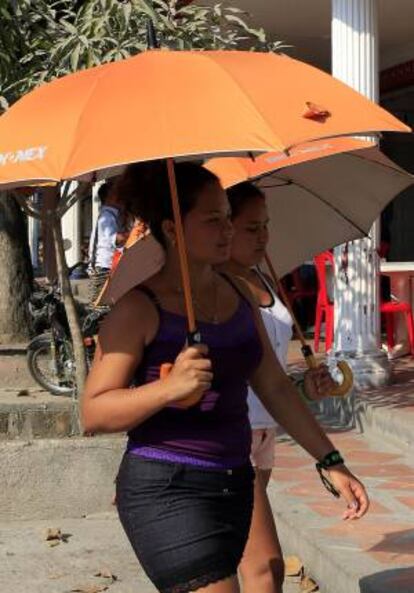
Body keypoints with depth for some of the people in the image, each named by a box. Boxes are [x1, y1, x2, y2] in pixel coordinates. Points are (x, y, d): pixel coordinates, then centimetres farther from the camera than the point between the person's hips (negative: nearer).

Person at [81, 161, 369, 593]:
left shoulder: (239, 295, 11)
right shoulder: (141, 309, -10)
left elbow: (274, 387, 16)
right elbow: (93, 414, -12)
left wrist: (331, 462, 13)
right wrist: (170, 387, -26)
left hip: (234, 486, 7)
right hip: (166, 491, -7)